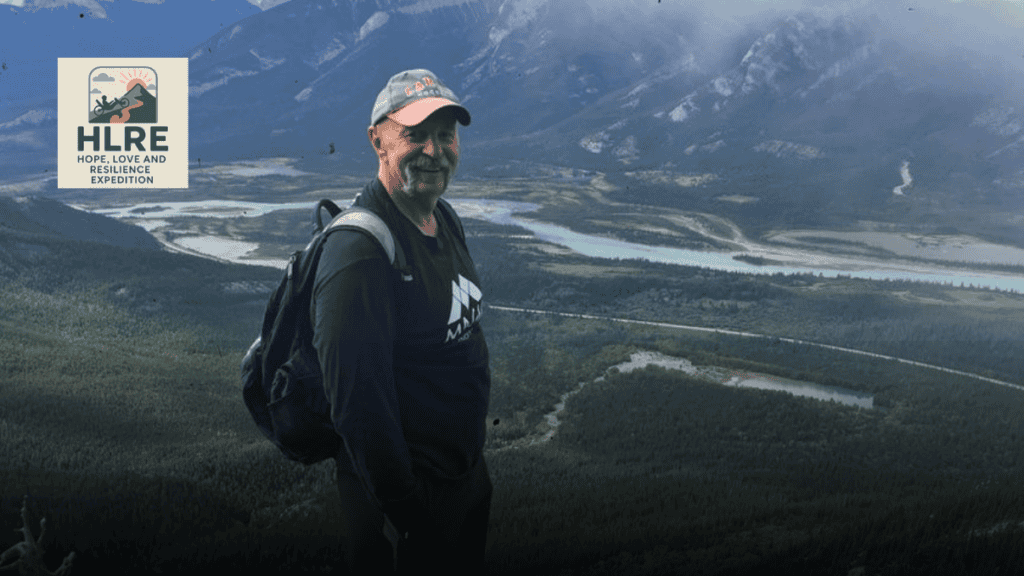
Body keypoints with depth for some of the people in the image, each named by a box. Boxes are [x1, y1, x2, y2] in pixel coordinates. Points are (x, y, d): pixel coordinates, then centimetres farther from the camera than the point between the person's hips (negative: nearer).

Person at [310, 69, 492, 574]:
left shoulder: (446, 219, 3)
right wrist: (407, 509, -24)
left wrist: (476, 431, 16)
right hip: (407, 492, -9)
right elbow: (359, 403, -29)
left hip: (469, 471, 9)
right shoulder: (359, 253, -28)